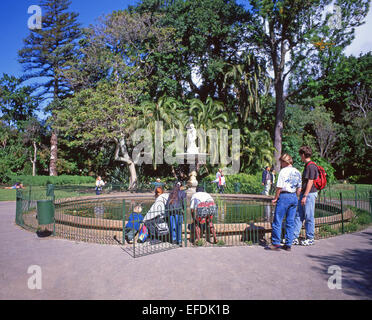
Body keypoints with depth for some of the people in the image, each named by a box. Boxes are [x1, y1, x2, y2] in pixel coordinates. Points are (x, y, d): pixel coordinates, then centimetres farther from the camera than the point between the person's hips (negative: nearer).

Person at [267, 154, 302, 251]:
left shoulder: (283, 171, -9)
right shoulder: (297, 172, 12)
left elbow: (279, 187, -12)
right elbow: (299, 188, 14)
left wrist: (275, 198, -3)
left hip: (284, 196, -7)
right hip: (294, 196, 7)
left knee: (277, 221, 0)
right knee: (290, 222, 10)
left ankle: (276, 243, 3)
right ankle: (288, 244, 14)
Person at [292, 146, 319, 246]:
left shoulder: (311, 166, -14)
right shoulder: (307, 166, 16)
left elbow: (310, 182, -19)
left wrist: (305, 196, -20)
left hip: (309, 194, -10)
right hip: (304, 194, 10)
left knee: (309, 217, 1)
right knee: (298, 216, 9)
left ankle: (310, 239, 13)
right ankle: (294, 237, 13)